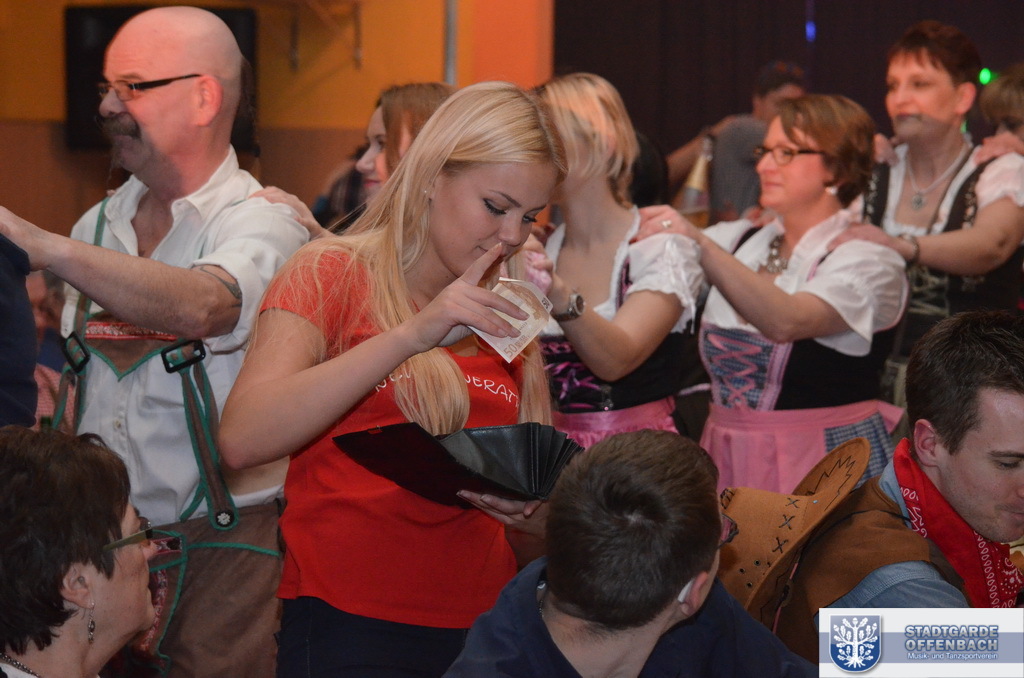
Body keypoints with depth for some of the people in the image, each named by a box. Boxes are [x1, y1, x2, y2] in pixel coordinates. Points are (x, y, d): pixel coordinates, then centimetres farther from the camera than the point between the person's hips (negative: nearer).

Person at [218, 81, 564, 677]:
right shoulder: (333, 274, -4)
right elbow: (242, 441, -20)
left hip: (484, 626, 6)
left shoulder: (507, 315, 13)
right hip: (350, 627, -5)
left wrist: (523, 502, -7)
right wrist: (413, 336, -26)